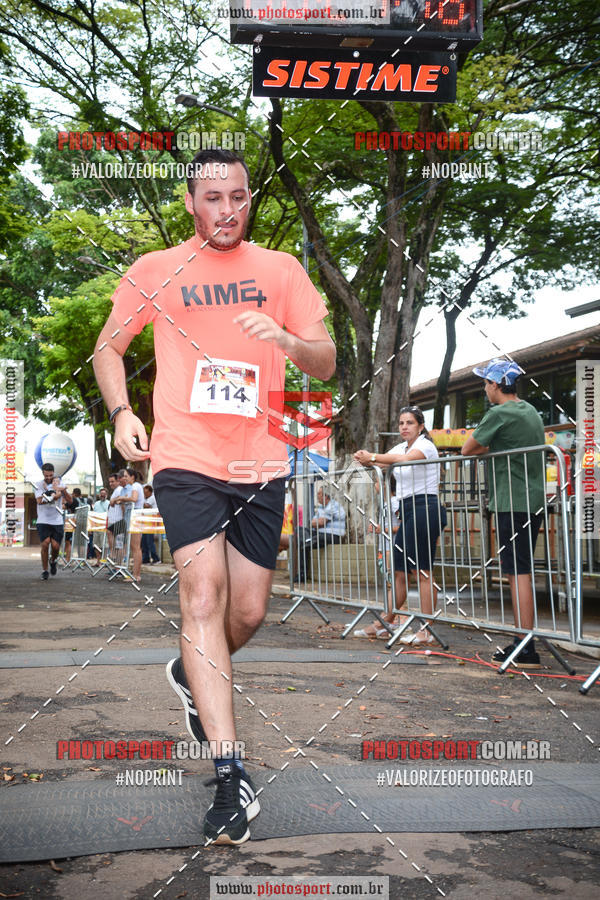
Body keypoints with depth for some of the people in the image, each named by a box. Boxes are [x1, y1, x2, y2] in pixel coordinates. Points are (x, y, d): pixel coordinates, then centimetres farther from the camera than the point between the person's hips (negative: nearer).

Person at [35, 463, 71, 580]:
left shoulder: (59, 483, 7)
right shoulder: (39, 485, 1)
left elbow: (70, 500, 0)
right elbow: (39, 501, -15)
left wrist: (63, 490, -17)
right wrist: (55, 496, -16)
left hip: (57, 521, 2)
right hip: (43, 521, -1)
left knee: (55, 546, -5)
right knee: (45, 543, -12)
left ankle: (53, 561, 28)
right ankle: (44, 570, 3)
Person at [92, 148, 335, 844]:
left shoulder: (281, 270, 9)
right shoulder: (155, 272, 7)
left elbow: (326, 364, 6)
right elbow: (108, 348, 16)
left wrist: (286, 339, -17)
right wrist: (121, 413, -3)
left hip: (261, 465, 2)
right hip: (186, 461, -2)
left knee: (247, 613, 8)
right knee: (203, 595, -17)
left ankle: (191, 676, 42)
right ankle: (231, 774, -15)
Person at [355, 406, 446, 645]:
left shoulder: (426, 445, -7)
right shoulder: (401, 447, 19)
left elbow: (405, 459, -27)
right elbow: (383, 461, 6)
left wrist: (372, 457, -28)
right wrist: (366, 459, -16)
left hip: (425, 507, -8)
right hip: (407, 509, 8)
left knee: (422, 570, -11)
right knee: (400, 569, 12)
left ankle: (427, 631, -10)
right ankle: (389, 620, 22)